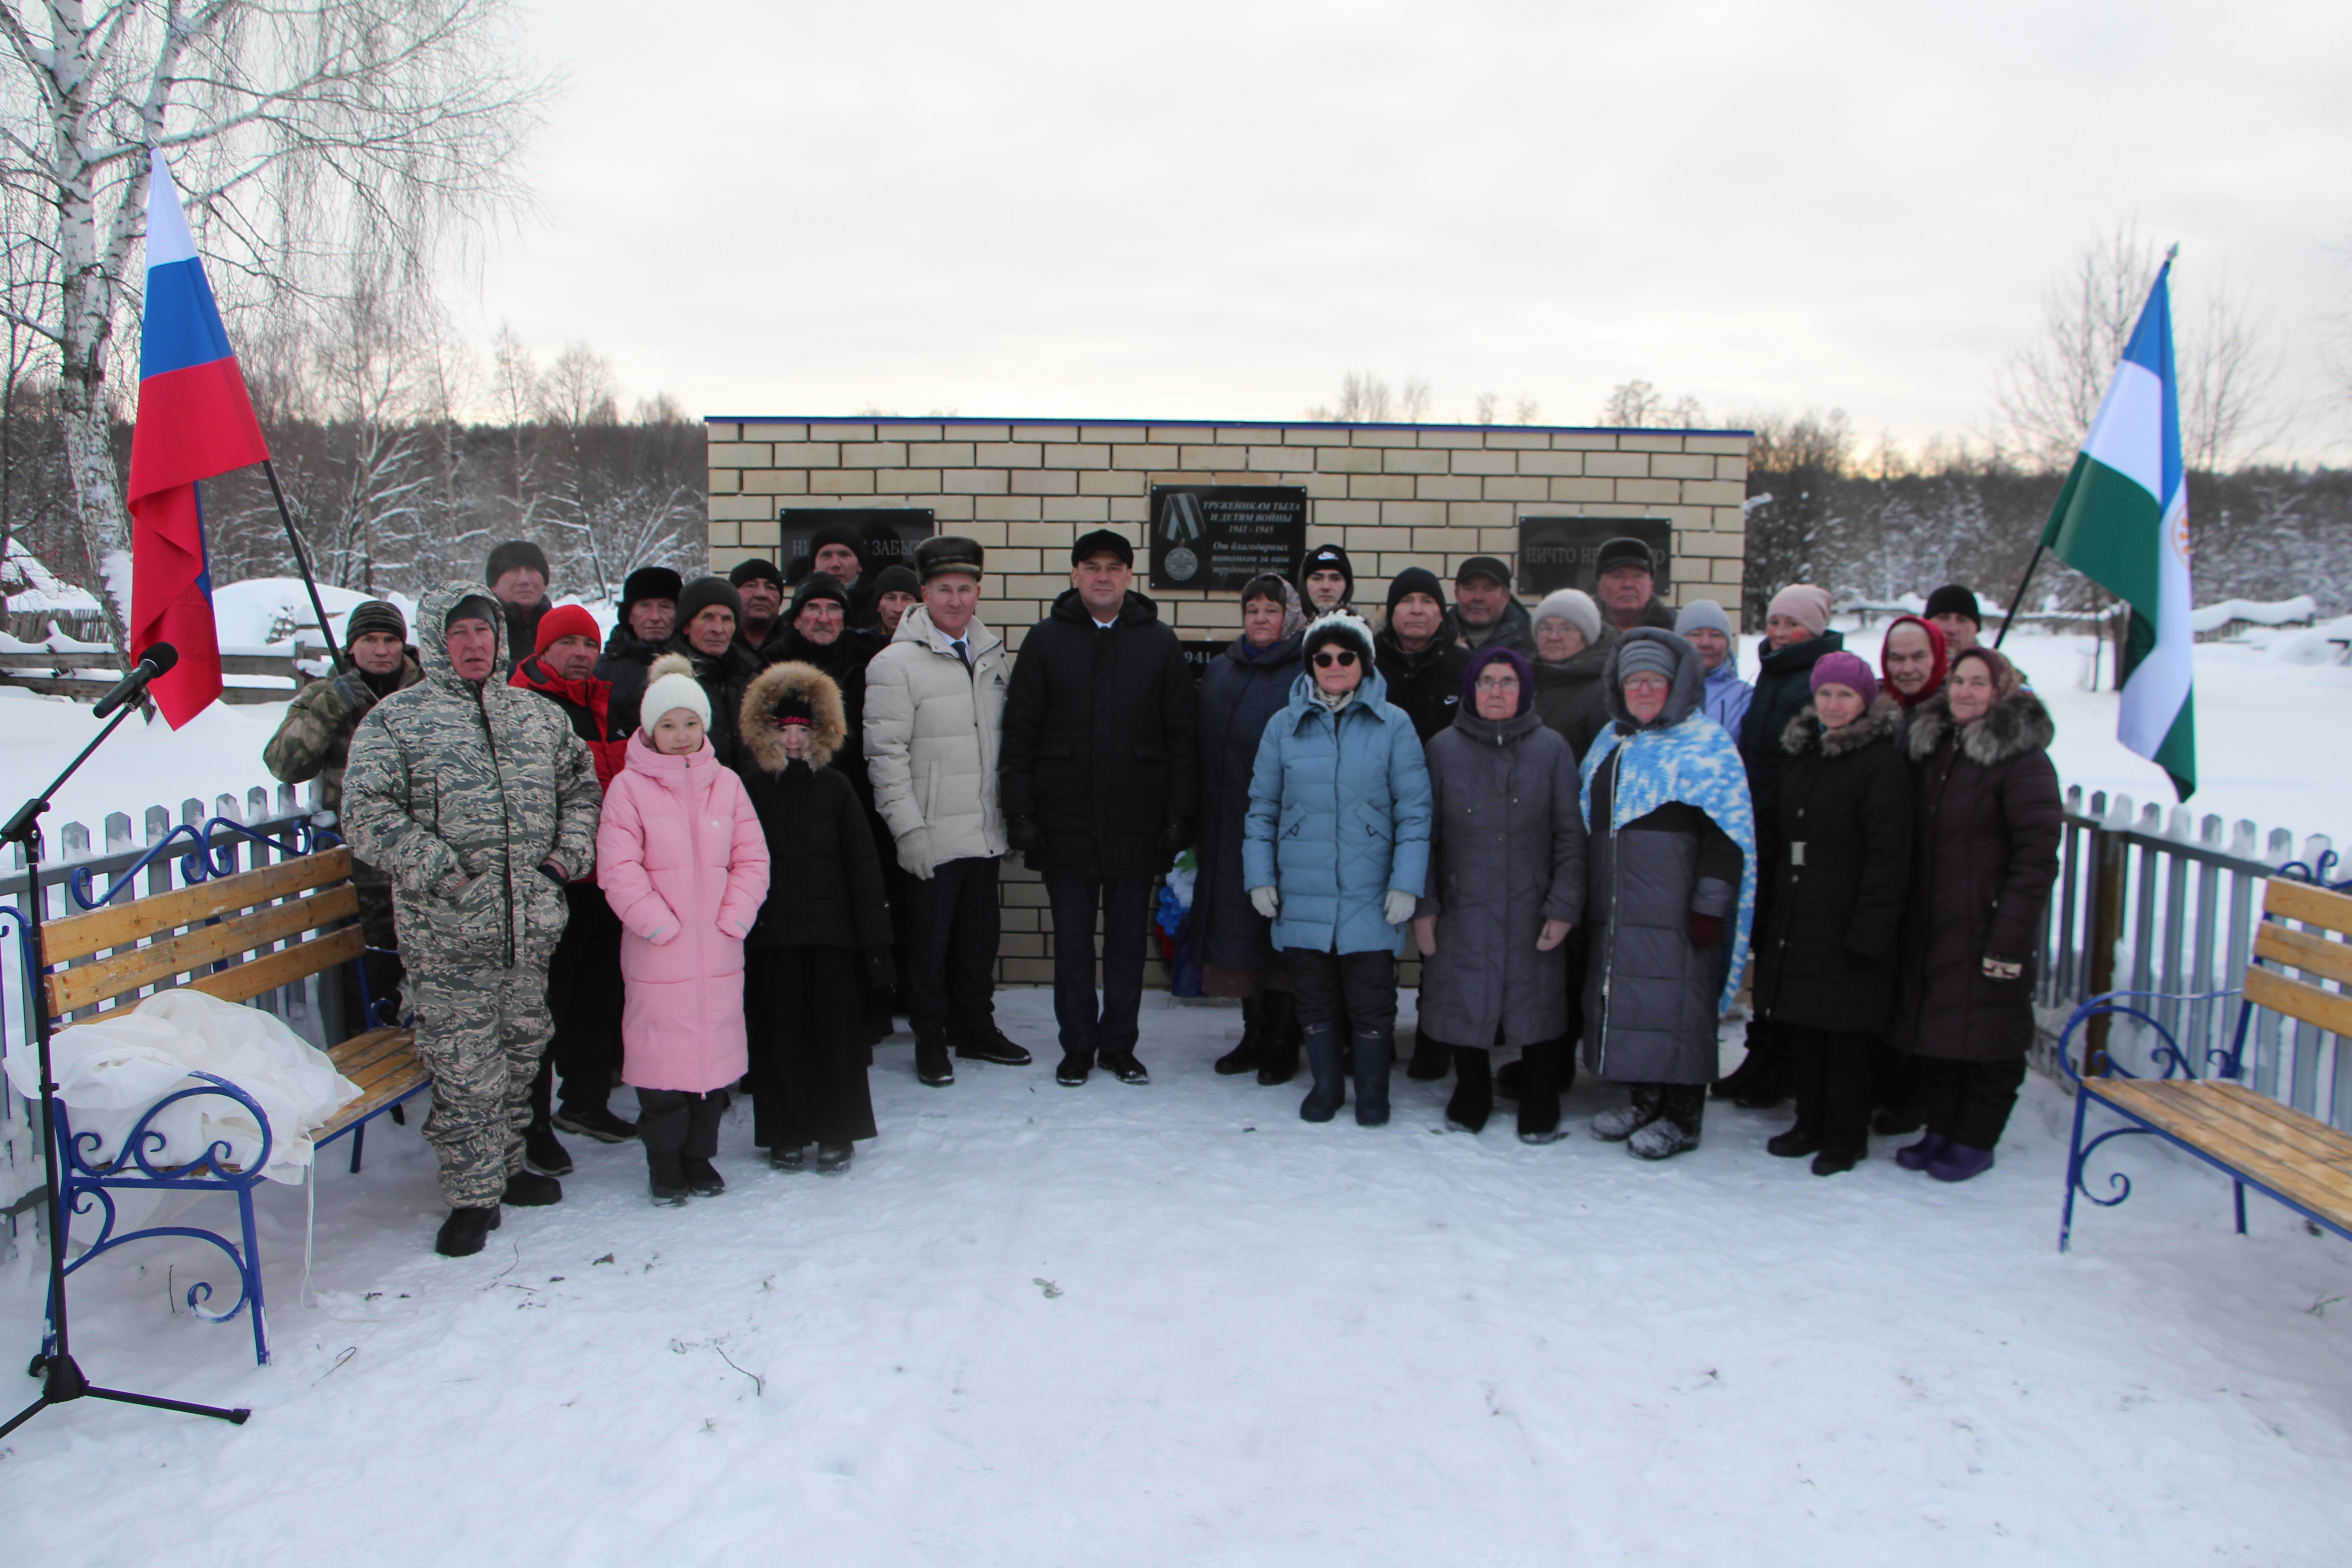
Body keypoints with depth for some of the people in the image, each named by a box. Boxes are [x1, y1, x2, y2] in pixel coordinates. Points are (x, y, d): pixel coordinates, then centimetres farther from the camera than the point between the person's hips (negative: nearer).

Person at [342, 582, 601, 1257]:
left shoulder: (538, 715, 13)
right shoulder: (395, 720, -2)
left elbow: (581, 784, 18)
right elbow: (368, 815, -9)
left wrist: (567, 854, 3)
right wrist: (443, 874, -15)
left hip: (531, 923, 5)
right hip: (447, 930, -5)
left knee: (521, 1050, 16)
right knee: (464, 1066, -2)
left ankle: (507, 1167, 32)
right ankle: (473, 1194, 11)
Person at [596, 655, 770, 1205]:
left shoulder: (726, 783, 6)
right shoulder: (629, 787, -4)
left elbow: (752, 860, 5)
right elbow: (618, 869, -8)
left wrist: (733, 919, -5)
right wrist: (659, 925, -13)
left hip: (719, 951, 3)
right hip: (657, 954, -3)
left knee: (716, 1053, 9)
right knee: (662, 1056, 2)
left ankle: (700, 1155, 25)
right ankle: (664, 1164, 18)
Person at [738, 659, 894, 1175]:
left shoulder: (835, 788, 4)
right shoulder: (750, 790, 3)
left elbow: (863, 866, 4)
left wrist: (875, 941, 0)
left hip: (832, 930, 0)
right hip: (771, 934, 0)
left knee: (835, 1028, 2)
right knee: (779, 1031, 6)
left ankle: (837, 1134, 15)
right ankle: (786, 1136, 19)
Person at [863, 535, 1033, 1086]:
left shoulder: (992, 653, 10)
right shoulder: (895, 663, -7)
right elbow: (885, 756, -9)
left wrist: (1013, 813, 12)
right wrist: (908, 829, -13)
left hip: (986, 832, 5)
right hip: (932, 836, -5)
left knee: (981, 936, 13)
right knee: (930, 942, 5)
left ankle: (977, 1029, 29)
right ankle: (930, 1040, 20)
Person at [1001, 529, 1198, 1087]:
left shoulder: (1159, 641, 4)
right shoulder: (1046, 639, 4)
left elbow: (1182, 733, 3)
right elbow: (1018, 731, 2)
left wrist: (1180, 812, -3)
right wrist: (1019, 810, -5)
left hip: (1137, 824, 0)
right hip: (1065, 824, 0)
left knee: (1128, 940, 9)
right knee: (1072, 942, 8)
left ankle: (1119, 1046, 22)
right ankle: (1077, 1047, 21)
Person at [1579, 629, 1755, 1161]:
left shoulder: (1706, 745, -4)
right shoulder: (1609, 744, 18)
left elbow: (1726, 835, -9)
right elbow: (1588, 825, 23)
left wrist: (1710, 907, -15)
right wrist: (1584, 902, 18)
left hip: (1674, 914, -7)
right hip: (1613, 914, 7)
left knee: (1677, 1003, -4)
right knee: (1624, 999, 10)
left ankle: (1681, 1116, 9)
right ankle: (1647, 1099, 25)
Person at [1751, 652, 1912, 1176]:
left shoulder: (1883, 762, -9)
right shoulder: (1801, 754, 14)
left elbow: (1888, 853, -13)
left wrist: (1869, 927, -18)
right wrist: (1770, 909, 14)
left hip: (1845, 925, -7)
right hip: (1794, 920, 7)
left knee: (1845, 1032, 1)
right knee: (1802, 1028, 12)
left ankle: (1845, 1137, 14)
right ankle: (1811, 1124, 26)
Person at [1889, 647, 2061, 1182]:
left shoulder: (2023, 760, -12)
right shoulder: (1931, 748, 10)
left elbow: (2036, 859, -15)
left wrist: (2010, 941, -19)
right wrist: (1905, 917, 10)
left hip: (1986, 929, -7)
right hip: (1929, 927, 7)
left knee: (1987, 1038, 4)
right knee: (1931, 1032, 13)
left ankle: (1975, 1142, 17)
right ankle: (1940, 1131, 26)